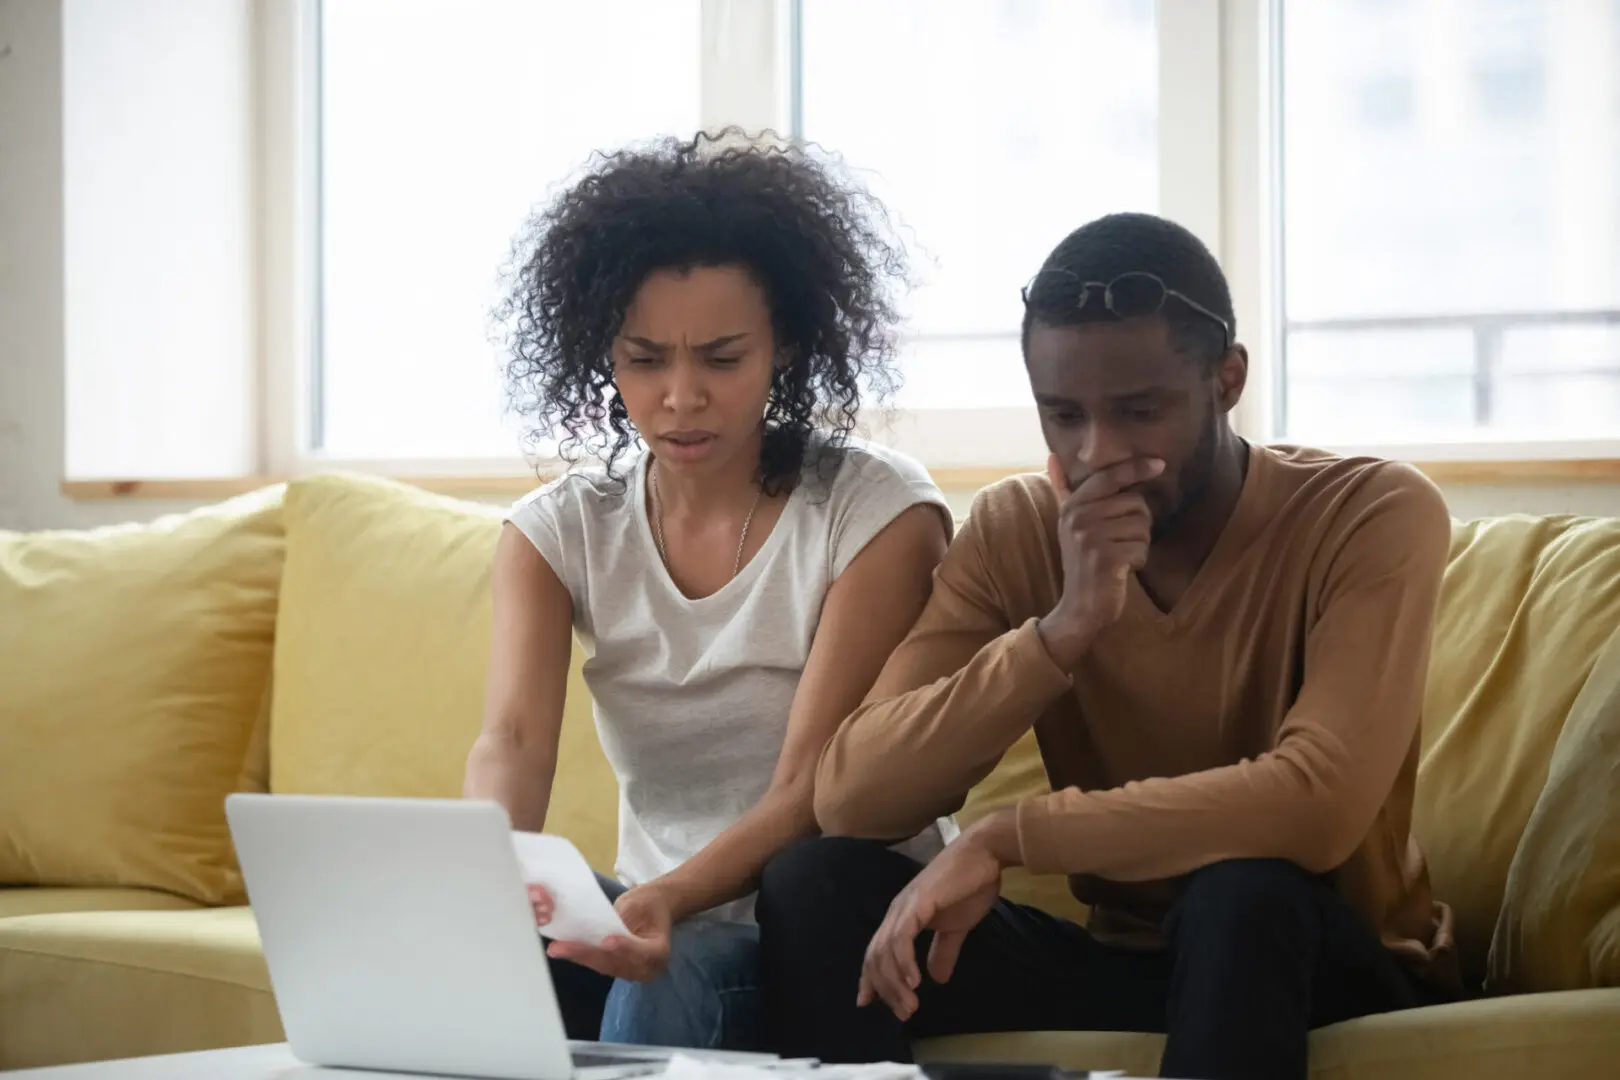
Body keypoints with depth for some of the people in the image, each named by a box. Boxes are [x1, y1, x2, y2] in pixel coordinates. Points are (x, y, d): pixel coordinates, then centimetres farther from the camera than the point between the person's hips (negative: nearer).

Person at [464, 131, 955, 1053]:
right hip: (662, 917, 3)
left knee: (671, 982, -36)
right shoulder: (560, 530, 1)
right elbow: (512, 742, -16)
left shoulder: (877, 512, -10)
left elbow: (810, 794, -17)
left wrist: (667, 900, -38)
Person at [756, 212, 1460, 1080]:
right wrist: (1063, 628, -28)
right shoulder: (1014, 533, -4)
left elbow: (1319, 805, -32)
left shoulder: (1372, 516, -17)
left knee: (1245, 889, -37)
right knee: (815, 887, -18)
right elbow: (849, 800, -16)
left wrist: (1005, 837, -31)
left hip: (1338, 972, -4)